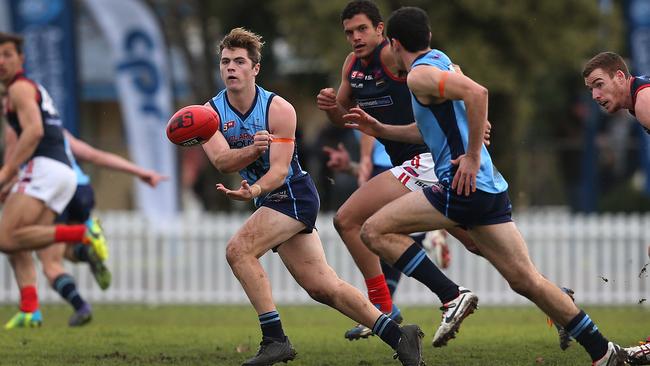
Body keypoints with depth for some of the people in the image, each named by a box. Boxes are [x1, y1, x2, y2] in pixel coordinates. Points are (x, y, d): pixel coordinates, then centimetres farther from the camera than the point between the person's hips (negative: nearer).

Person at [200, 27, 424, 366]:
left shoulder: (278, 109, -14)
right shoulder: (211, 112, -1)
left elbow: (279, 170, -21)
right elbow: (221, 161, -18)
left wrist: (252, 192, -41)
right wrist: (252, 150, -37)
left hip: (292, 194, -6)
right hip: (270, 200, 6)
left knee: (238, 250, -23)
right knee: (322, 287, 3)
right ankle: (398, 336, 9)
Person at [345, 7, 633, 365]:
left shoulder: (420, 74, -8)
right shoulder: (440, 61, 21)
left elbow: (476, 91, -26)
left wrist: (473, 156, -22)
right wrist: (379, 129, 35)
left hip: (463, 186, -9)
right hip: (490, 187, 9)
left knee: (375, 231, -5)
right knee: (526, 279, 7)